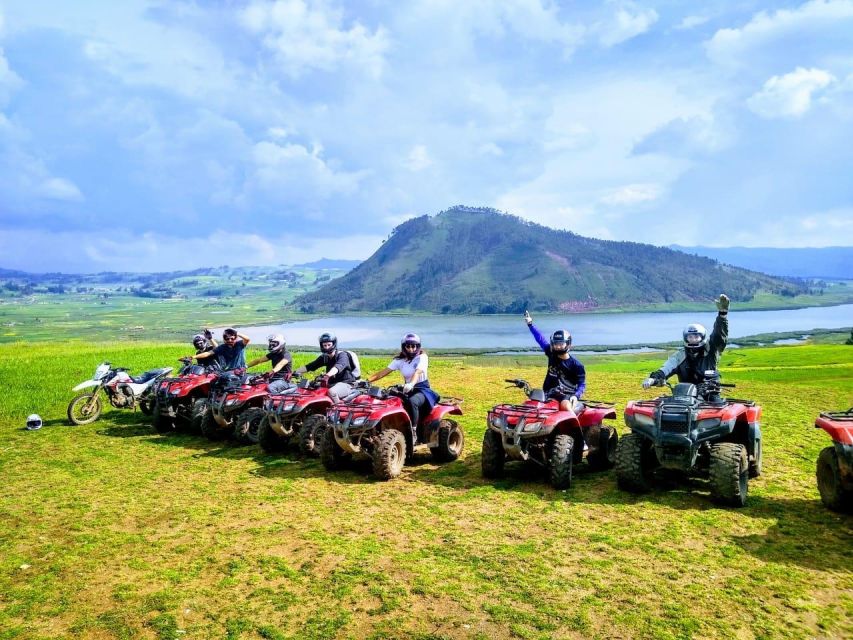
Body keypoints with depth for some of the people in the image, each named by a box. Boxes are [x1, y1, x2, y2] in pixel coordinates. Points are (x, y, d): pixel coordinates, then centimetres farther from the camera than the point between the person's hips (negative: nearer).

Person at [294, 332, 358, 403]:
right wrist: (295, 372, -11)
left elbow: (339, 366, -33)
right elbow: (310, 366, 4)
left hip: (345, 383, -7)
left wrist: (328, 375, -52)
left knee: (331, 391, -36)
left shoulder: (342, 355, -11)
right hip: (332, 384, 7)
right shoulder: (324, 357, 10)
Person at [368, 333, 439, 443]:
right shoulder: (399, 360, 5)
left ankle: (413, 433, -28)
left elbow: (418, 372, -28)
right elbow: (383, 372, -1)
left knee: (412, 401, -38)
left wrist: (411, 384, -48)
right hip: (407, 390, 5)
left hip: (423, 389, -5)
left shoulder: (422, 357, -8)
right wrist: (367, 380, -15)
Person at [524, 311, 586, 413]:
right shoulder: (551, 354, 7)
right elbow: (540, 338, 11)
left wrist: (576, 396, -21)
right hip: (550, 394, 4)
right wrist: (530, 324, 11)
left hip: (567, 394, -4)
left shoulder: (576, 364, -4)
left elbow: (582, 384, -2)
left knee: (565, 405, -37)